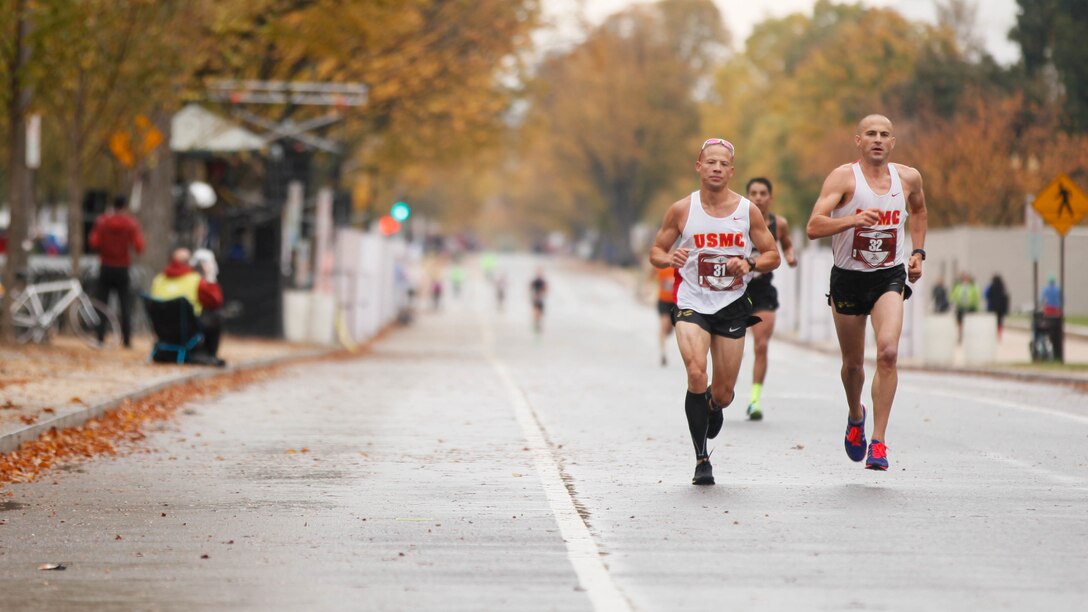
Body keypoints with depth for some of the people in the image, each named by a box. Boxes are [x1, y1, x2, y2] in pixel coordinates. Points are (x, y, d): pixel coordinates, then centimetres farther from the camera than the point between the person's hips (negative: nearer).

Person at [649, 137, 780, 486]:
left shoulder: (748, 211, -1)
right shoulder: (681, 210, -3)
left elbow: (773, 257, 5)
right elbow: (655, 253, 6)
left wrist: (750, 264, -16)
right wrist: (670, 258, -17)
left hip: (732, 307, 1)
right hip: (692, 304, -1)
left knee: (723, 394, 5)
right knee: (696, 375, -24)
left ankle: (713, 407, 46)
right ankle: (702, 459, -12)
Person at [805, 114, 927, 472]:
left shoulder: (908, 178, 0)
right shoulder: (844, 177, -12)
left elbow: (918, 210, 24)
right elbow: (814, 227, -23)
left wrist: (918, 251, 13)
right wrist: (853, 219, -38)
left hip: (890, 278, 1)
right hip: (848, 279, -1)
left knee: (888, 351, -22)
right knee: (853, 363, 12)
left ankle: (879, 442, -18)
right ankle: (855, 416, 46)